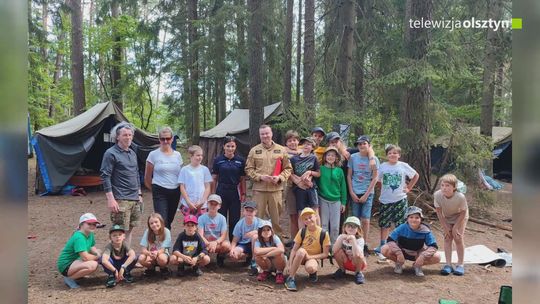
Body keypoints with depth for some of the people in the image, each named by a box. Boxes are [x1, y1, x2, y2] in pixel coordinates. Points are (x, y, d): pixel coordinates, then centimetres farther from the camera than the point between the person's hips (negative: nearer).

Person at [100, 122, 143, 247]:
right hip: (121, 200, -7)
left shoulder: (132, 153, 16)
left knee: (130, 229, 12)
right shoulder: (111, 153, -7)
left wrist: (139, 194, 19)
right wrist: (110, 199, -17)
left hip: (135, 199, 7)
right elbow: (105, 177, -12)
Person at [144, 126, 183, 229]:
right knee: (162, 221, -13)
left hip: (175, 192, 4)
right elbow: (147, 177, 4)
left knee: (169, 221, 13)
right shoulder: (153, 155, -3)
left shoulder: (177, 155, 8)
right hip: (160, 192, -4)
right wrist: (154, 189, 11)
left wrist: (181, 190, 11)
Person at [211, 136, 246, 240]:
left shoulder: (240, 160, 3)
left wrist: (243, 193, 3)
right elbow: (214, 178, 5)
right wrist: (213, 193, 3)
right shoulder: (218, 160, 1)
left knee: (235, 219, 7)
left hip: (235, 192, 1)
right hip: (221, 191, 0)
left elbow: (242, 179, 7)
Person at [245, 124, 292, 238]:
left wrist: (279, 177, -10)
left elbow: (288, 168, 7)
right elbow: (249, 169, 4)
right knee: (258, 216, 6)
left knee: (276, 216, 7)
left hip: (276, 189, 0)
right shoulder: (254, 150, 6)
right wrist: (260, 177, -10)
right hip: (259, 189, 0)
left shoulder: (281, 150, 6)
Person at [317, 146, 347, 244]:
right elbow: (316, 184, -1)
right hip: (323, 200, -1)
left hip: (336, 201, 2)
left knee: (335, 226, 6)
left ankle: (334, 244, 20)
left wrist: (343, 202, 5)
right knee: (324, 225, 7)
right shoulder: (321, 169, -3)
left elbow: (343, 187, 7)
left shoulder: (339, 171, 3)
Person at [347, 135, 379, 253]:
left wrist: (366, 195, -7)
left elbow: (375, 178, -2)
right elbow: (349, 176, 5)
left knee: (365, 220, -2)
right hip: (355, 193, 1)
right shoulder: (353, 157, 1)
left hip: (368, 193, -1)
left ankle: (364, 244, 10)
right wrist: (352, 193, -3)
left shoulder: (374, 159, -1)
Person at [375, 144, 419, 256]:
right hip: (385, 200, 1)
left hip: (400, 200, -1)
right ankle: (382, 247, 19)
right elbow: (377, 180, 8)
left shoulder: (404, 166, -4)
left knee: (401, 225, 4)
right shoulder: (383, 166, -3)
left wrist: (409, 188, 4)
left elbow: (416, 175, 9)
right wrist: (383, 189, 0)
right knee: (384, 224, 8)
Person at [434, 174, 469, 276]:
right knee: (447, 238, -3)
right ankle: (448, 264, 3)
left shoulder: (460, 197, -36)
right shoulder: (437, 195, -30)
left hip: (460, 217, -2)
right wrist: (445, 227, -14)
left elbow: (463, 212, -21)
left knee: (458, 238, -7)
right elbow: (439, 211, -16)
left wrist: (455, 227, -19)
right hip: (446, 218, 2)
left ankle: (460, 265, 5)